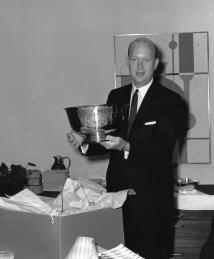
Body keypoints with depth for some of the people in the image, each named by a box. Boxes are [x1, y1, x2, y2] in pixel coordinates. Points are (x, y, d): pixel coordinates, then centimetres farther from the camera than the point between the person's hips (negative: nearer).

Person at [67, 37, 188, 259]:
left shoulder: (170, 101, -6)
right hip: (116, 191, 4)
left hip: (151, 198, -4)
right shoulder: (115, 97, 11)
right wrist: (84, 141, -9)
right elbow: (106, 140, 12)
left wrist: (126, 147, -30)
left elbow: (162, 149, -15)